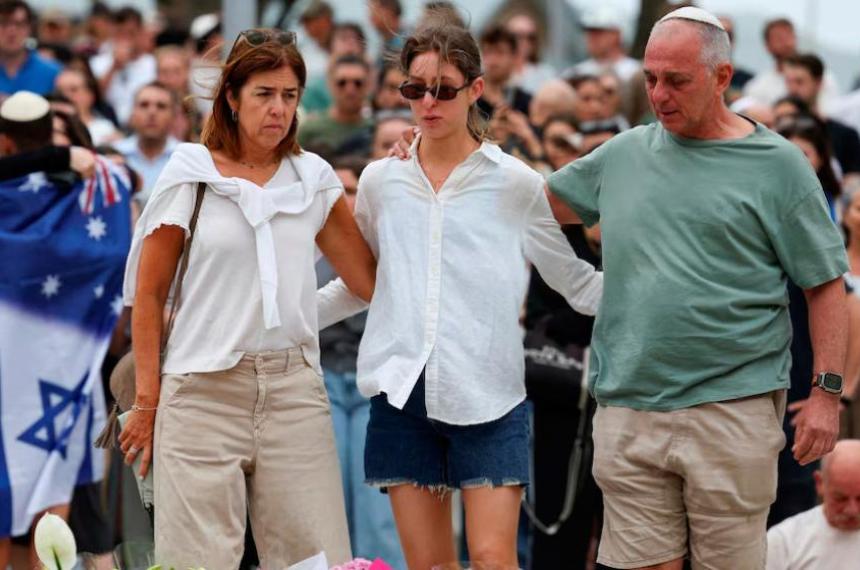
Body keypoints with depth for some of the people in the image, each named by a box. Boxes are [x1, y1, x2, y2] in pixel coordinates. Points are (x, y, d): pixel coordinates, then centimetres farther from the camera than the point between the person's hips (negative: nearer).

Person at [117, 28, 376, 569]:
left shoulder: (314, 178, 11)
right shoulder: (190, 172, 3)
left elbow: (369, 280, 11)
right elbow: (148, 294, 5)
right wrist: (147, 401, 1)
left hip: (294, 388, 3)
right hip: (204, 391, -2)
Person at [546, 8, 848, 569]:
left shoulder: (776, 164, 1)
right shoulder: (624, 154, 12)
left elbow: (826, 285, 2)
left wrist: (827, 391, -6)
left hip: (732, 411, -3)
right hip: (629, 411, 3)